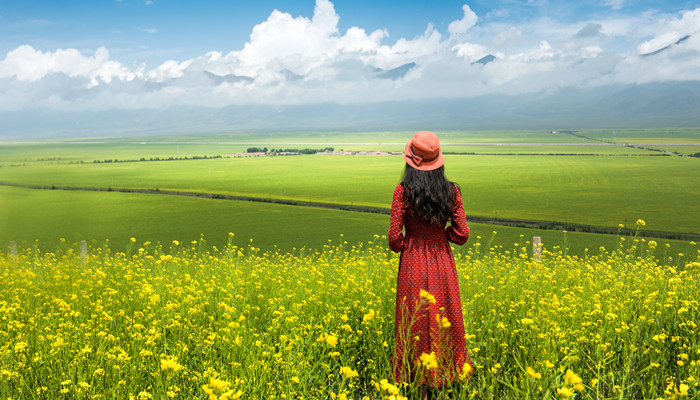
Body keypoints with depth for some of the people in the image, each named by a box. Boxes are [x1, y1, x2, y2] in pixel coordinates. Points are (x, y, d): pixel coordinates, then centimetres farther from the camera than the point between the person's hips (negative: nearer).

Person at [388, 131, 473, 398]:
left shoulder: (403, 191, -13)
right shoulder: (452, 191, -5)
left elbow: (395, 238, -12)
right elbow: (462, 235, -4)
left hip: (413, 265, -2)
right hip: (443, 264, 3)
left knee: (418, 325, 8)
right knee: (444, 321, 16)